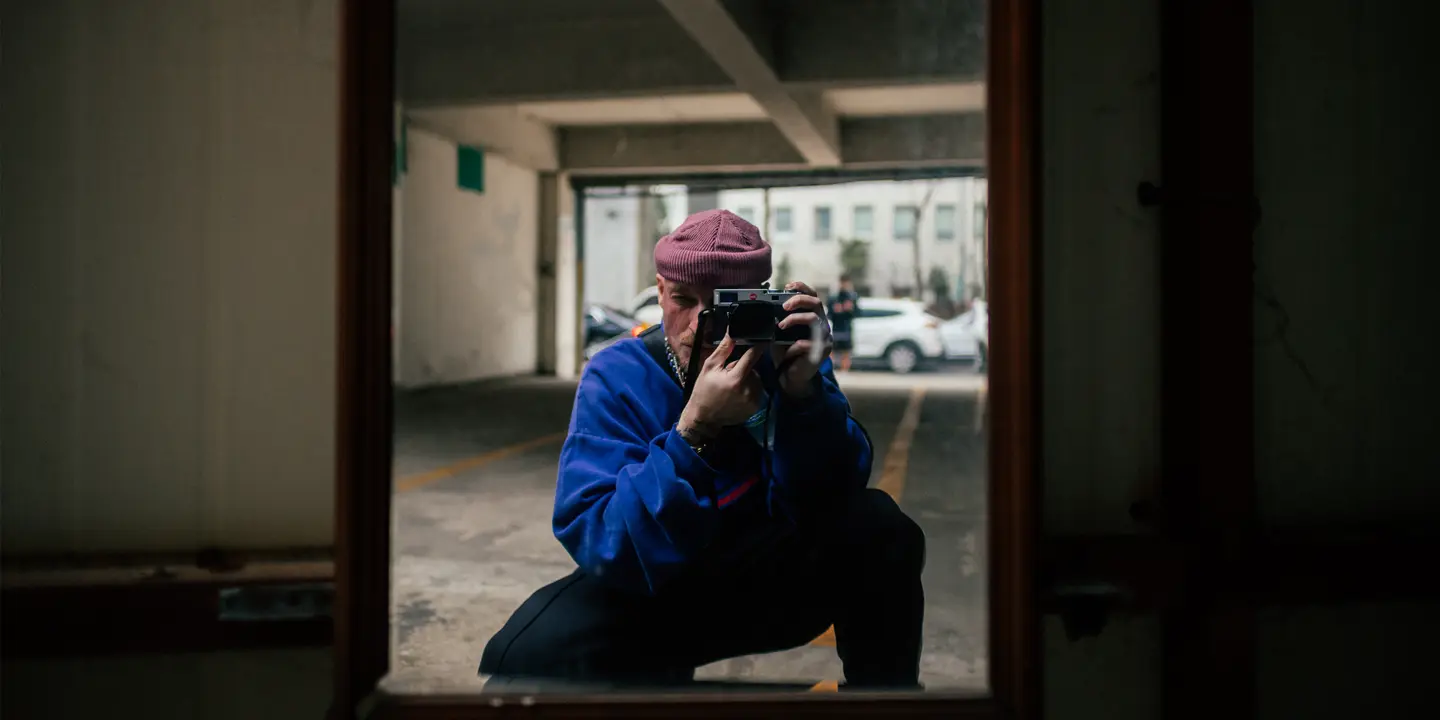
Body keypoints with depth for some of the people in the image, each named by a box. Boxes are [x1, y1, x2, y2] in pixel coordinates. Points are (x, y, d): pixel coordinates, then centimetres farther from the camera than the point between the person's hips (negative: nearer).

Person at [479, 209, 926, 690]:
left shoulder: (786, 353, -10)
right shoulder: (616, 378, -16)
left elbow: (827, 500, -18)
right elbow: (600, 548, -27)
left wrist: (805, 392, -34)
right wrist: (696, 428, -38)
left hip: (777, 580, 2)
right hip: (648, 591, -1)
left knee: (879, 529, -24)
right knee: (529, 653, -27)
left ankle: (885, 687, 0)